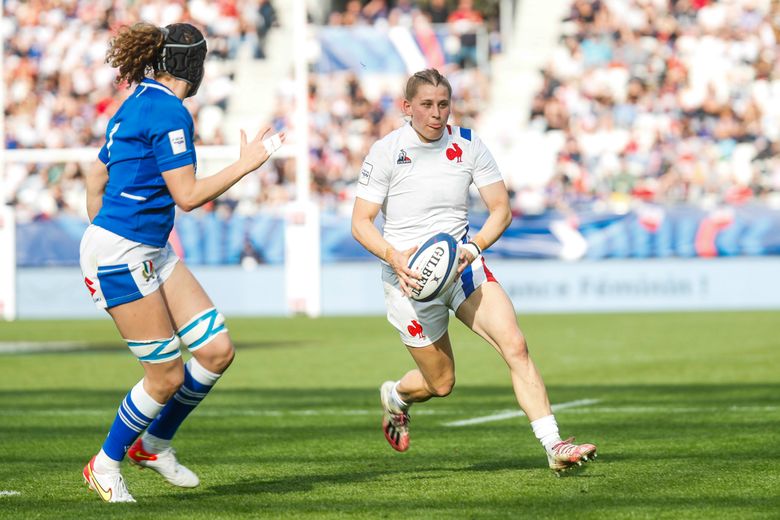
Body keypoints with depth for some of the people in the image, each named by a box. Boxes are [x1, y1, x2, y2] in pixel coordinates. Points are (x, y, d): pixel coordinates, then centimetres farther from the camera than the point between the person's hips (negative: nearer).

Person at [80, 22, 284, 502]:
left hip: (152, 252, 10)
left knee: (217, 351, 4)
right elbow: (187, 195, -16)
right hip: (119, 254, -10)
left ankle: (154, 444, 22)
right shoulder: (169, 112, -15)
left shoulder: (139, 103, 15)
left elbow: (97, 182, 21)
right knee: (167, 375, -4)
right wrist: (246, 164, -9)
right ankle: (105, 466, 15)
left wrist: (103, 240, 27)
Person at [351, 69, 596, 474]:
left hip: (462, 264, 3)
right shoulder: (386, 152, -9)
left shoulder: (468, 145, 0)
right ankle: (395, 395, 42)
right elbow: (360, 222, -8)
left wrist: (475, 246, -17)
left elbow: (501, 209, 1)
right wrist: (394, 256, -26)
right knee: (441, 384, 5)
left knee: (514, 345, -18)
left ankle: (554, 447, -20)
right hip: (410, 276, -3)